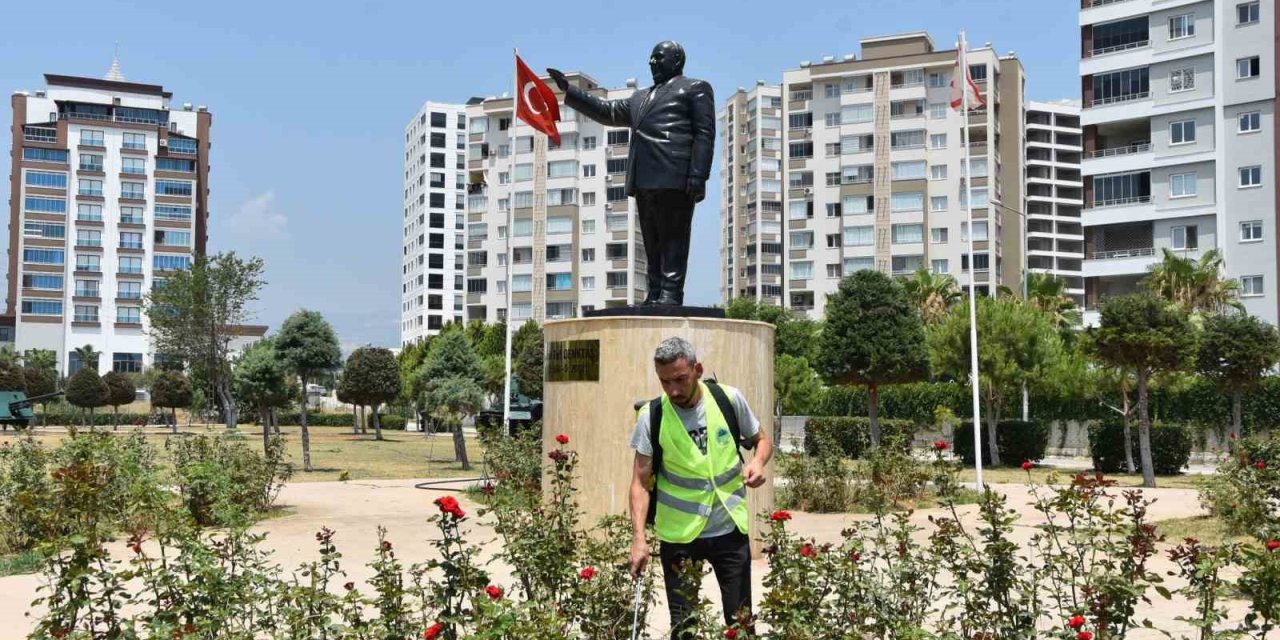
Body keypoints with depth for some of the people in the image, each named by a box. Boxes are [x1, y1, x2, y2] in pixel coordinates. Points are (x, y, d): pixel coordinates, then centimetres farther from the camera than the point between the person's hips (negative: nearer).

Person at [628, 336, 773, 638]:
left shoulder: (729, 399, -8)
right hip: (678, 535, -1)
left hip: (730, 528, 1)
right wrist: (639, 537, -20)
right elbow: (641, 481, -9)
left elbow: (762, 440, 7)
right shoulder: (651, 416, -11)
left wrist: (757, 462, -16)